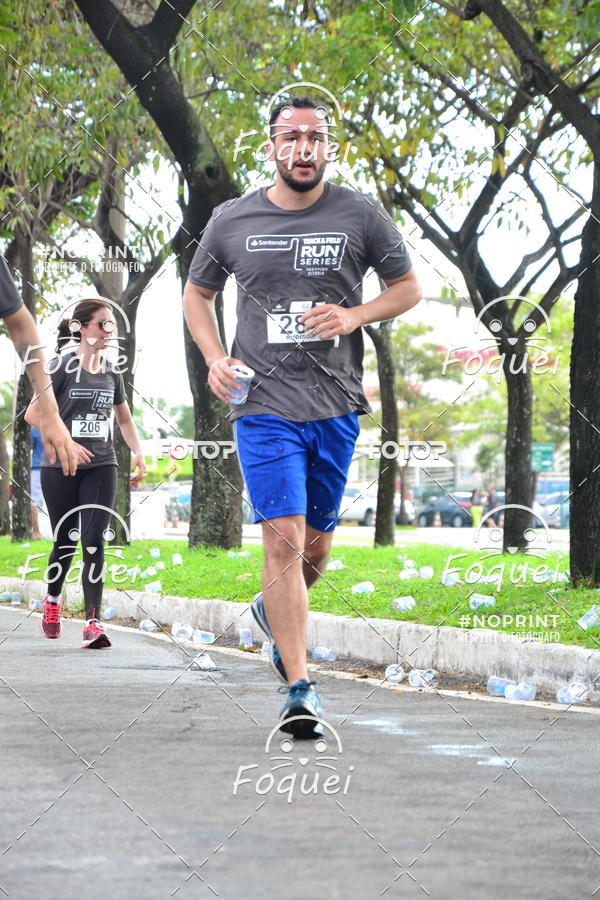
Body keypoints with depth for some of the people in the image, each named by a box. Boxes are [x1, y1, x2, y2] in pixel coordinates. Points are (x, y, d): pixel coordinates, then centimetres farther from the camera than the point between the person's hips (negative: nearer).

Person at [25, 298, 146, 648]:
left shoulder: (111, 372, 9)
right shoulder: (62, 367, -6)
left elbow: (125, 419, 21)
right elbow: (33, 414, -8)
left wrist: (139, 453, 6)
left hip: (101, 468, 3)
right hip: (60, 467, -3)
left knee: (94, 540, -11)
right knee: (66, 541, 5)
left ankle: (93, 621, -14)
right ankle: (52, 600, 34)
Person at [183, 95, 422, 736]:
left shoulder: (360, 216, 2)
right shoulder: (232, 221, 3)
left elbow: (408, 287, 10)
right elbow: (197, 292, 17)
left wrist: (354, 316, -8)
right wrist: (214, 359, 1)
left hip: (336, 405, 2)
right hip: (263, 403, -2)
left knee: (315, 547, 12)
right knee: (284, 539, -14)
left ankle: (273, 611, 46)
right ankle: (299, 690, -11)